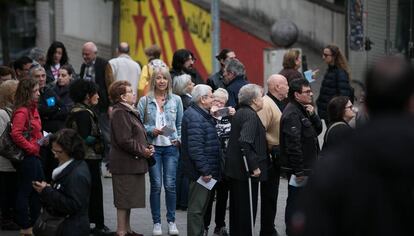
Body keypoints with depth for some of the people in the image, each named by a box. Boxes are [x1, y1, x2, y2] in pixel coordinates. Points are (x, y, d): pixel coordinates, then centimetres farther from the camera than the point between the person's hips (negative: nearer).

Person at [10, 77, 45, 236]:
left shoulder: (33, 109, 11)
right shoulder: (21, 112, -19)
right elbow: (16, 134, -29)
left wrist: (41, 140, 7)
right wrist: (31, 147, -20)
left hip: (34, 156, 10)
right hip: (26, 157, -10)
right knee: (24, 191, 0)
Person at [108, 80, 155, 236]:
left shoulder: (129, 112, 17)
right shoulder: (120, 113, -16)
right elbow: (124, 140, -23)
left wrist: (146, 148, 7)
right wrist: (142, 151, -15)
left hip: (133, 164, 10)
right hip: (125, 164, -10)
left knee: (128, 199, 16)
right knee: (124, 200, -5)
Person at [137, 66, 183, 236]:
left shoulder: (176, 100, 6)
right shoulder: (145, 101, 1)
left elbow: (180, 123, 12)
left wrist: (179, 138, -2)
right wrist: (151, 130, -14)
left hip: (171, 147, 1)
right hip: (153, 147, -1)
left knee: (170, 184, -1)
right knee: (156, 185, 0)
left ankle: (171, 221, 11)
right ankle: (156, 222, 10)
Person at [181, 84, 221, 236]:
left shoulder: (203, 115, 15)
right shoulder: (194, 117, -19)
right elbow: (195, 148, -24)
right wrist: (204, 170, -24)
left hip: (206, 171, 11)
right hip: (200, 172, -11)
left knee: (201, 206, 18)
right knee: (196, 208, -4)